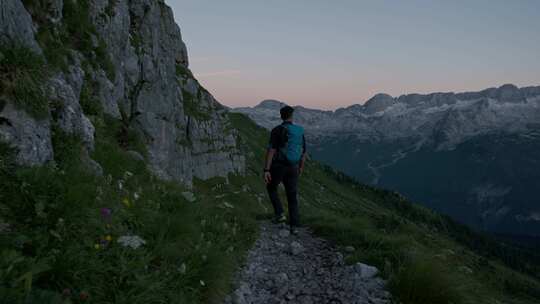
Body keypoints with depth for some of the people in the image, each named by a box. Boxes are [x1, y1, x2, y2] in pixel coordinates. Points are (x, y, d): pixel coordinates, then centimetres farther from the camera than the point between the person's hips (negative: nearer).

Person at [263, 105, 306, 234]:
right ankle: (294, 226, 9)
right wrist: (301, 167, 30)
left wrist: (266, 170, -19)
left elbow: (271, 150, -19)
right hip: (292, 168, 4)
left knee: (271, 188, 23)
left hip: (278, 166, -4)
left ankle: (279, 213, 10)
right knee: (292, 197, 12)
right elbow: (303, 152, 14)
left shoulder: (277, 130, -10)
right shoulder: (300, 131, 6)